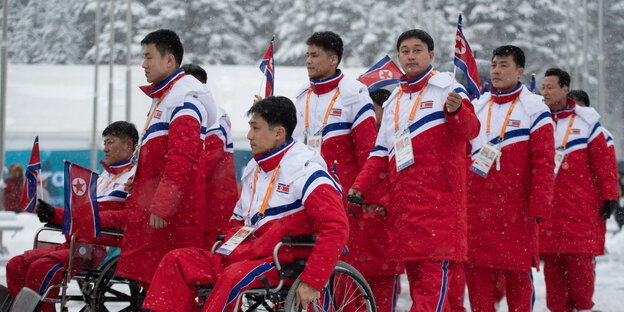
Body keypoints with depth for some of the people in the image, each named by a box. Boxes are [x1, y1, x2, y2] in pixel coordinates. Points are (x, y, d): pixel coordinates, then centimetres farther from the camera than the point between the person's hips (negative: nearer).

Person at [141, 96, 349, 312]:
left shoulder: (306, 172, -11)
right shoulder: (254, 169, 17)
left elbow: (335, 228, -20)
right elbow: (238, 220, 30)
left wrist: (312, 282, -25)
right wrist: (230, 249, 7)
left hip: (286, 261, -9)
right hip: (246, 256, 9)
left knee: (235, 276, -38)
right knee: (177, 261, -6)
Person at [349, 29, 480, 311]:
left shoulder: (446, 88, 1)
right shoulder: (394, 101, 22)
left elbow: (470, 129, -13)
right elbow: (381, 153, 22)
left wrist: (456, 110, -35)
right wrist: (361, 186, 8)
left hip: (438, 200, -7)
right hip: (403, 201, 7)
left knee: (433, 276, -15)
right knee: (415, 278, 8)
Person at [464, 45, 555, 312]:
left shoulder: (534, 108, 1)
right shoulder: (477, 107, 16)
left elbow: (544, 161, -4)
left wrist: (538, 205, -11)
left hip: (515, 207, -4)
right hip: (476, 206, 4)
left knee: (517, 274, 0)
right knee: (476, 270, -1)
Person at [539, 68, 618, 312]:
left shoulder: (585, 121, 5)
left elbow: (603, 161, 3)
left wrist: (609, 196, -3)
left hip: (581, 209, -3)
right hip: (547, 207, 3)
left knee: (580, 261, -7)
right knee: (552, 264, 0)